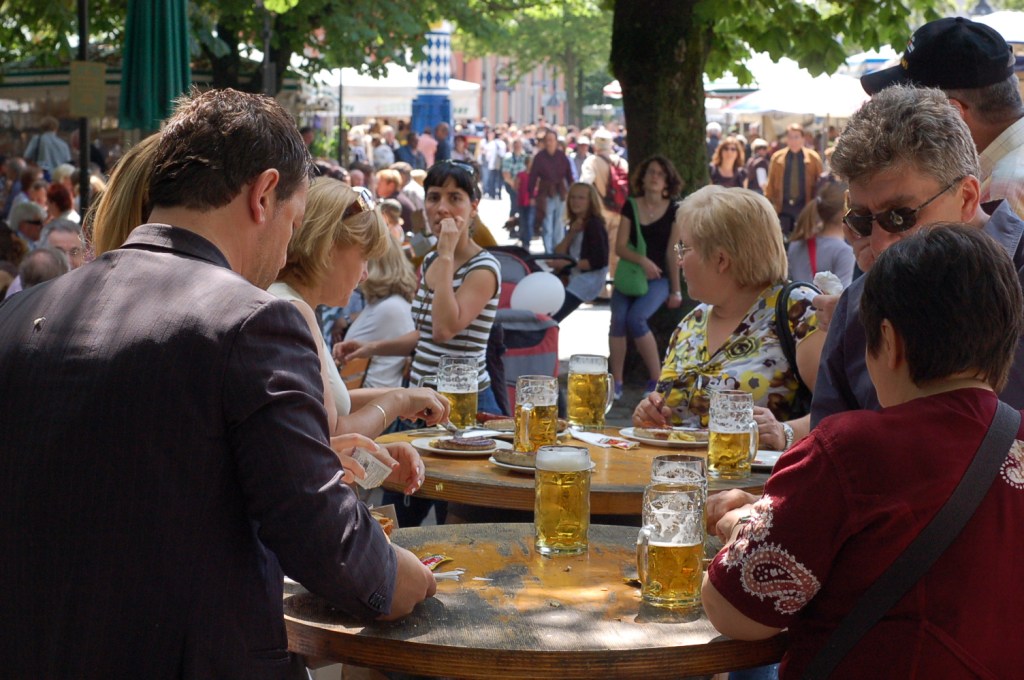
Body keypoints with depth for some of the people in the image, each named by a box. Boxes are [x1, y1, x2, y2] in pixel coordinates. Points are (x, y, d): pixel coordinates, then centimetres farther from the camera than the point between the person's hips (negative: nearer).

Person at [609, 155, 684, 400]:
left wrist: (676, 290, 1)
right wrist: (642, 260, -20)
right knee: (618, 318, -18)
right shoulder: (630, 207, 4)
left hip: (658, 279, -3)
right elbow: (620, 247, -1)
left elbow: (672, 252, 0)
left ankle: (656, 378, -11)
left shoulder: (674, 211, 0)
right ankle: (616, 383, -9)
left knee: (636, 318, -25)